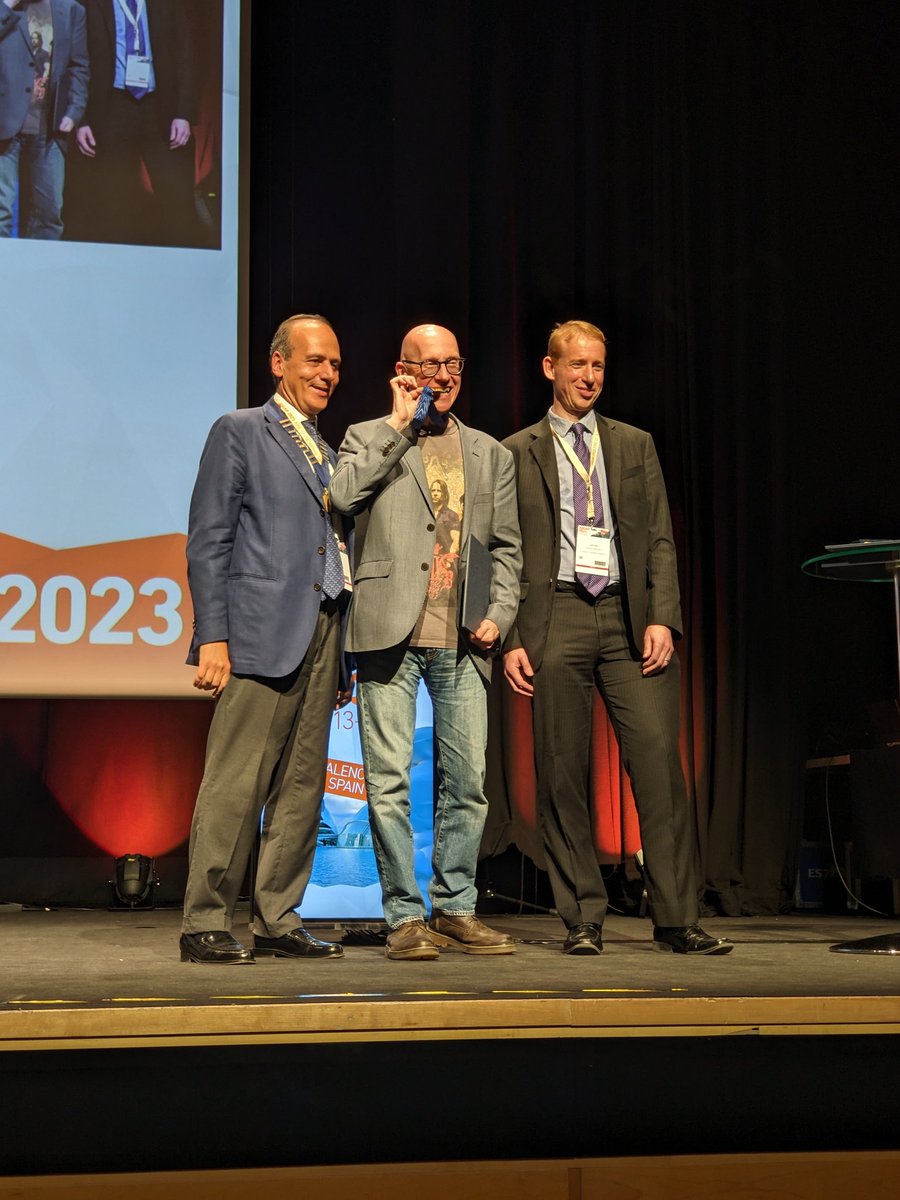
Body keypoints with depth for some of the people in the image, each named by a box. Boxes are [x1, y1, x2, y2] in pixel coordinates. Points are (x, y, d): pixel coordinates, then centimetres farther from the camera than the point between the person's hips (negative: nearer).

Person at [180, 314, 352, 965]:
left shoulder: (330, 455, 23)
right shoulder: (240, 432, 3)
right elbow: (208, 540, -4)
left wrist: (344, 655, 14)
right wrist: (213, 637, -13)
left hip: (323, 638, 7)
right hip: (263, 635, -7)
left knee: (302, 788, 7)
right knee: (235, 786, -8)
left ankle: (277, 921, 13)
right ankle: (206, 925, -2)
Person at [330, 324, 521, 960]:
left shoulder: (490, 453, 19)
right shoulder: (370, 438, 10)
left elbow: (506, 549, 18)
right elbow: (344, 496, -11)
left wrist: (499, 616, 3)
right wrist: (400, 424, -6)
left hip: (463, 643, 3)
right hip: (392, 633, -3)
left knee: (468, 781, 3)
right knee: (389, 782, -3)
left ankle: (455, 909, 14)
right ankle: (406, 915, 6)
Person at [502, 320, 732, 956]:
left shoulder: (635, 444, 17)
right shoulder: (518, 452, 11)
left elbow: (661, 539, 11)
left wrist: (662, 618, -3)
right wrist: (512, 639, -2)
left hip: (629, 618, 1)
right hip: (556, 619, -1)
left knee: (659, 761, -7)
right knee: (563, 774, -1)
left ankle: (677, 920, -2)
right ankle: (584, 920, 9)